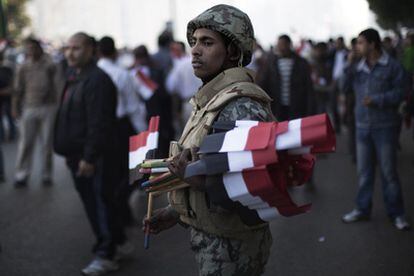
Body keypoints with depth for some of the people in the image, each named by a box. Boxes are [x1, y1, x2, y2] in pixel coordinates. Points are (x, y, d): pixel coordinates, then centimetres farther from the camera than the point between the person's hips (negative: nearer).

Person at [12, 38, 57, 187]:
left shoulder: (47, 63, 3)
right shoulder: (24, 67, 4)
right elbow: (18, 89, 7)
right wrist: (15, 107, 5)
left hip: (48, 107, -1)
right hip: (30, 108, 1)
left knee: (47, 143, 5)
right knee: (25, 143, 1)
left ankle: (46, 175, 14)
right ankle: (21, 175, 7)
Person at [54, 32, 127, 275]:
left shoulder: (97, 80, -17)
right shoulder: (75, 78, 16)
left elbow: (99, 124, -23)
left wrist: (89, 157, -24)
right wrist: (69, 153, 20)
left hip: (95, 157, -10)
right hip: (79, 156, 10)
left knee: (100, 203, -3)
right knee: (94, 203, 14)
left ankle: (106, 255, 5)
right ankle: (117, 243, 26)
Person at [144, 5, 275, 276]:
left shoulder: (241, 106, -21)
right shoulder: (210, 100, 8)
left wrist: (199, 180, -32)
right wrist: (177, 211, 15)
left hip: (231, 246, -9)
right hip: (209, 236, 9)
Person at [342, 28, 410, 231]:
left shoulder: (392, 66, -7)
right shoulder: (359, 67, 10)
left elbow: (400, 92, -11)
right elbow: (344, 84, 5)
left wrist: (376, 100, -18)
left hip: (385, 127, -5)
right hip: (363, 126, 5)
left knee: (389, 171, 1)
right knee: (364, 171, 12)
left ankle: (396, 213, 12)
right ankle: (362, 209, 23)